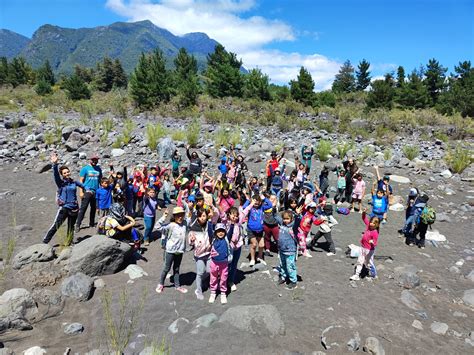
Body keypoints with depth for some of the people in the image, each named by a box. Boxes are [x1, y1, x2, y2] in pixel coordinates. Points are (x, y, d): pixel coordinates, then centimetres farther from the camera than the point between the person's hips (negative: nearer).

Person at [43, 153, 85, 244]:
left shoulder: (73, 182, 7)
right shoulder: (60, 182, -5)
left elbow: (82, 185, 28)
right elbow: (56, 175, -23)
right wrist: (55, 164, -37)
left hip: (74, 207, 4)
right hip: (64, 207, -4)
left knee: (71, 226, 14)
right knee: (56, 225, -10)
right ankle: (45, 241, 0)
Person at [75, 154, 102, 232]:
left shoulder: (99, 169, 10)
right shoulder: (85, 168, -1)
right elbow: (81, 181, -3)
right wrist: (81, 192, -10)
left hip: (96, 192, 4)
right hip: (87, 191, -4)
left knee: (94, 208, 11)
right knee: (83, 208, -6)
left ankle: (92, 224, 23)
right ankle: (78, 225, -2)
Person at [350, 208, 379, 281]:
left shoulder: (375, 232, -25)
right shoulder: (368, 225, -5)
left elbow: (375, 242, -29)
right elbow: (364, 218, 7)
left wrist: (372, 242, -51)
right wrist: (364, 212, -10)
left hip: (369, 250, -7)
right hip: (362, 248, 7)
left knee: (369, 263, 11)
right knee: (359, 261, 14)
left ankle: (373, 275, 34)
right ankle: (357, 275, 23)